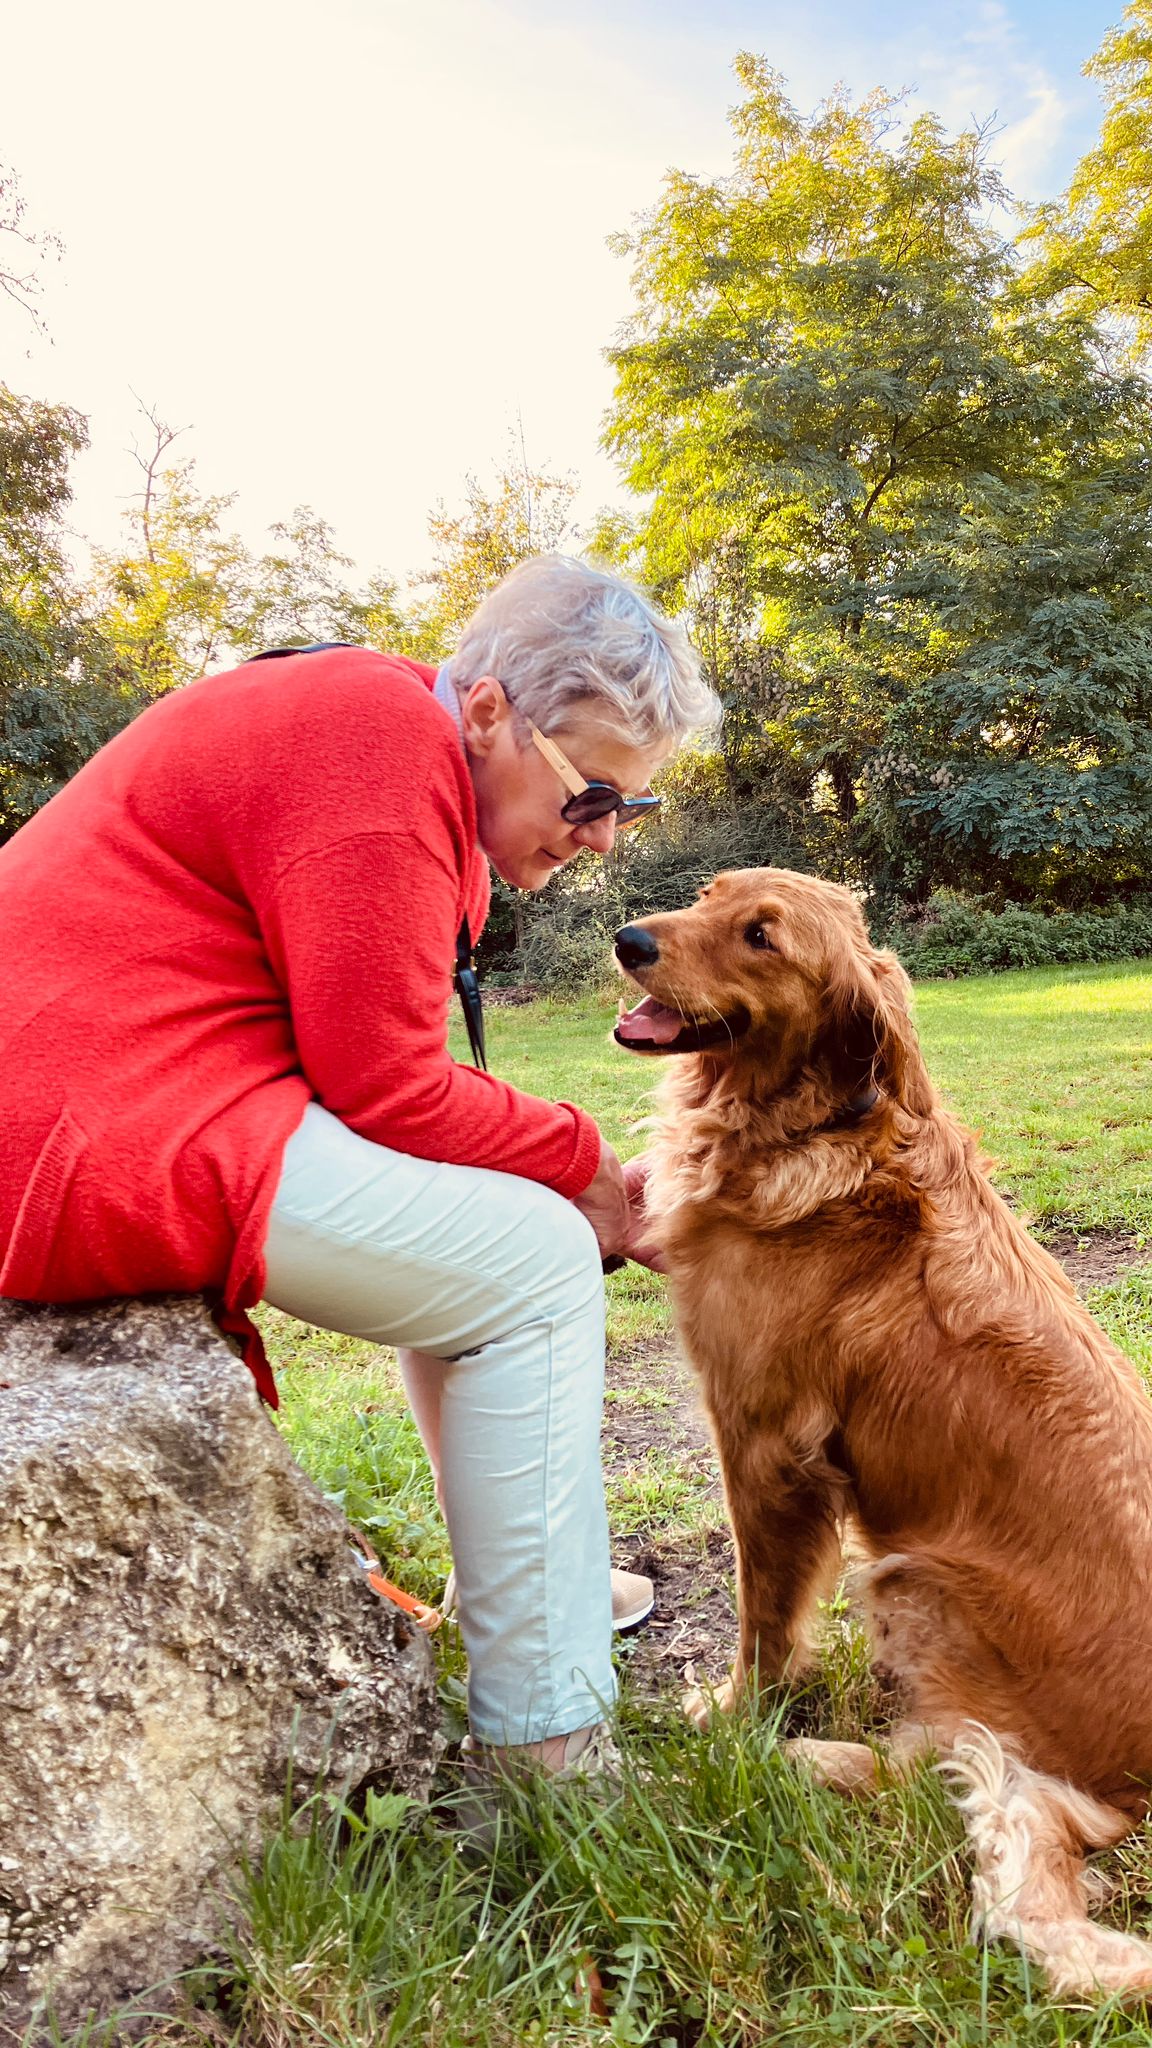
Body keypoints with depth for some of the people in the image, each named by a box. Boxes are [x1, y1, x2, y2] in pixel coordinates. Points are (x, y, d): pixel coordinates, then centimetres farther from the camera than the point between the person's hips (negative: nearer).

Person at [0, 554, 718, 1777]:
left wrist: (564, 1173, 4)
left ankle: (545, 1575, 28)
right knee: (533, 1263, -11)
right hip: (101, 1138, -11)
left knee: (466, 1229, 17)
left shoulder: (374, 719, 16)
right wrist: (579, 1162, -4)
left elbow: (368, 1065, 14)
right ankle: (545, 1752, -3)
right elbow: (383, 1084, -19)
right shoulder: (386, 741, -16)